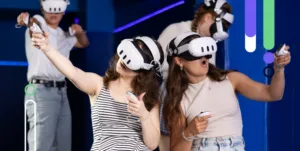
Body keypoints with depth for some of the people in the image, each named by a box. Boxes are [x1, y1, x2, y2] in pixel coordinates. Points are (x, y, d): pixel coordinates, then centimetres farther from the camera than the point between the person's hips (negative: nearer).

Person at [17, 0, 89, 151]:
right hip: (41, 92, -8)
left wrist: (80, 32, 10)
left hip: (61, 92, 8)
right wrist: (26, 19, -49)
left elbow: (84, 43, 34)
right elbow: (34, 22, -24)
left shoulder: (65, 37, 19)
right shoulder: (38, 23, -1)